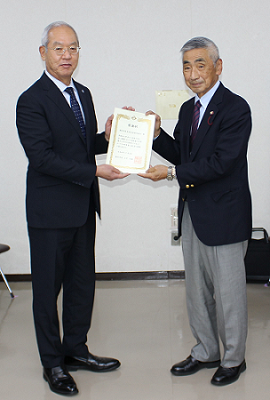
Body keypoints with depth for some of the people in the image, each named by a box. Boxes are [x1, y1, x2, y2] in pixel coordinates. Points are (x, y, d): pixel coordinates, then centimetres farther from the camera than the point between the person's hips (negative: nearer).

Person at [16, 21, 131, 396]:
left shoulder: (83, 94, 11)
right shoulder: (32, 101, -14)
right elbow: (42, 157, -20)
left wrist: (107, 136, -5)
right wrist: (94, 172, -23)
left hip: (83, 209, 8)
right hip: (50, 211, -7)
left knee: (82, 283, 16)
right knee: (48, 288, 5)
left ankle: (76, 350, 32)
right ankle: (53, 363, 19)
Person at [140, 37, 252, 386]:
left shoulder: (235, 108, -15)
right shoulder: (188, 109, 12)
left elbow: (221, 161, -22)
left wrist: (173, 173, -22)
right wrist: (157, 134, -2)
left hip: (224, 216, -8)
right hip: (192, 213, 8)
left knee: (228, 291, 5)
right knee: (196, 289, 17)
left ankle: (233, 358, 22)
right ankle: (205, 352, 32)